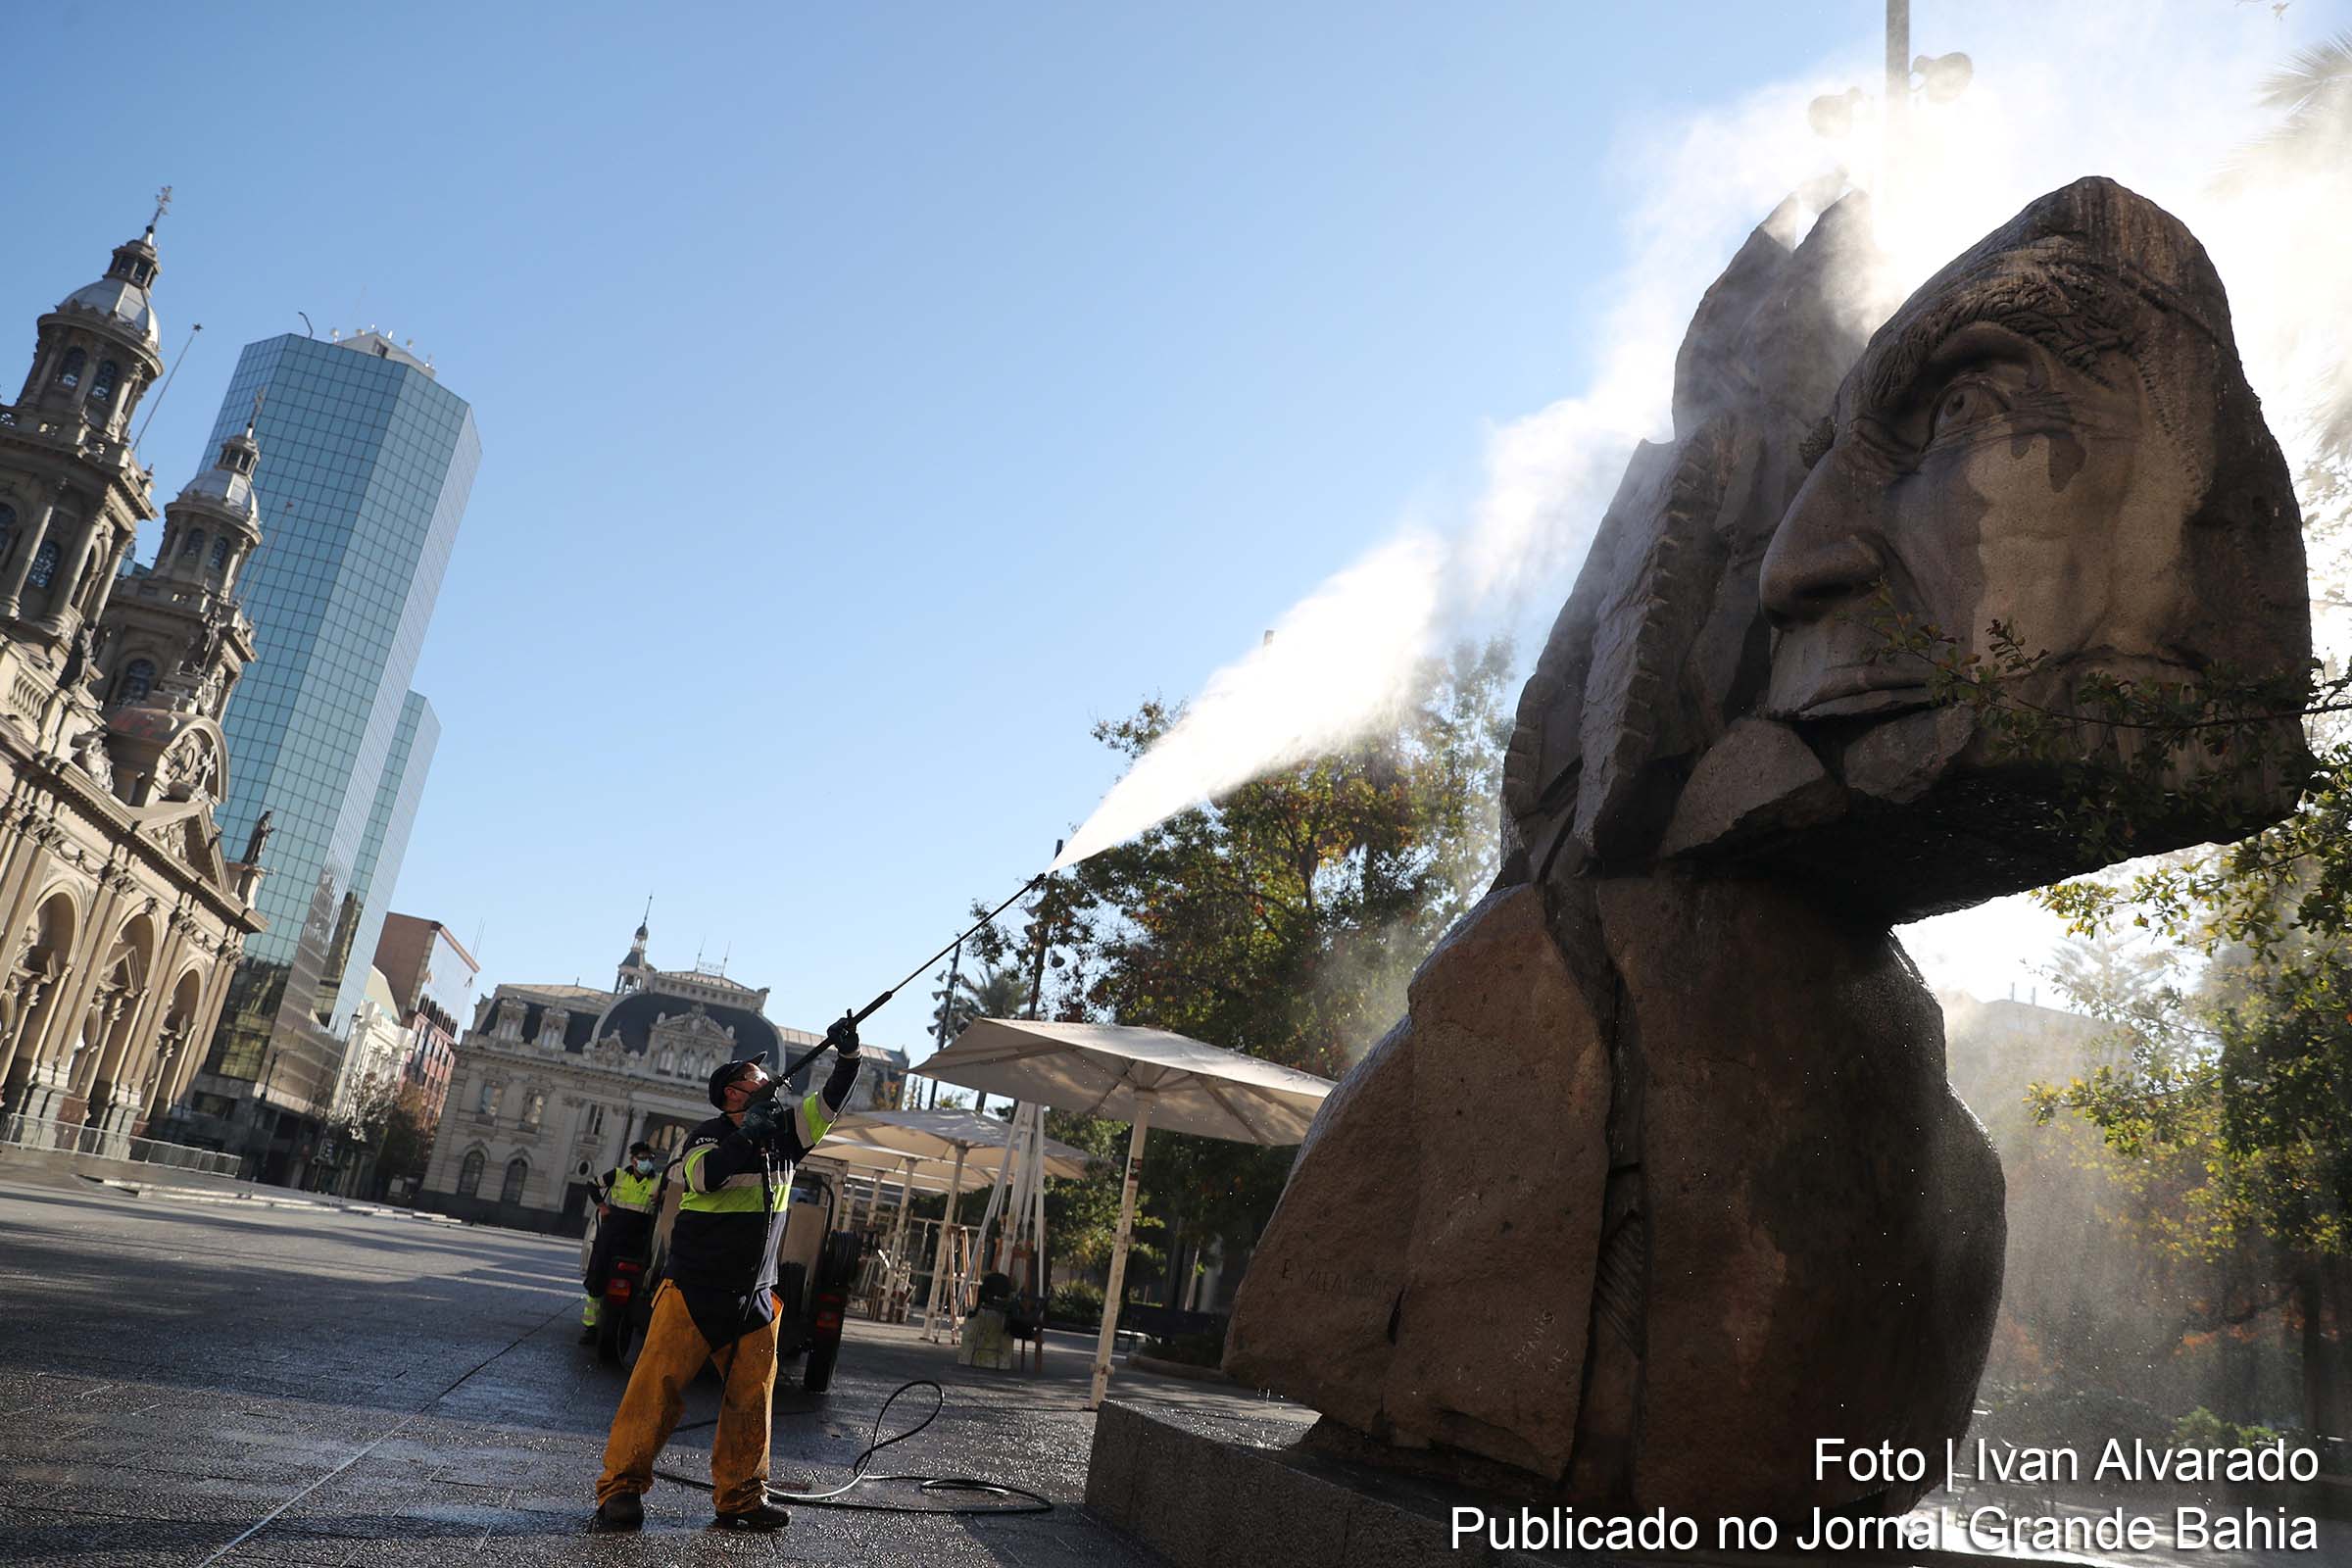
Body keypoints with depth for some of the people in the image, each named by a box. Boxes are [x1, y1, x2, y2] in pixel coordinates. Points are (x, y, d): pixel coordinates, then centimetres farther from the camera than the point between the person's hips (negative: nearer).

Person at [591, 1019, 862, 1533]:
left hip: (754, 1300, 5)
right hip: (694, 1292, -5)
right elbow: (703, 1176, -24)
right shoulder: (708, 1136, -5)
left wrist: (848, 1056, -10)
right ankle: (620, 1488, 1)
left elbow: (830, 1103, 6)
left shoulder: (782, 1131, 9)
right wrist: (748, 1134, -29)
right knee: (658, 1385, -7)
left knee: (753, 1395, 2)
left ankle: (740, 1498, 9)